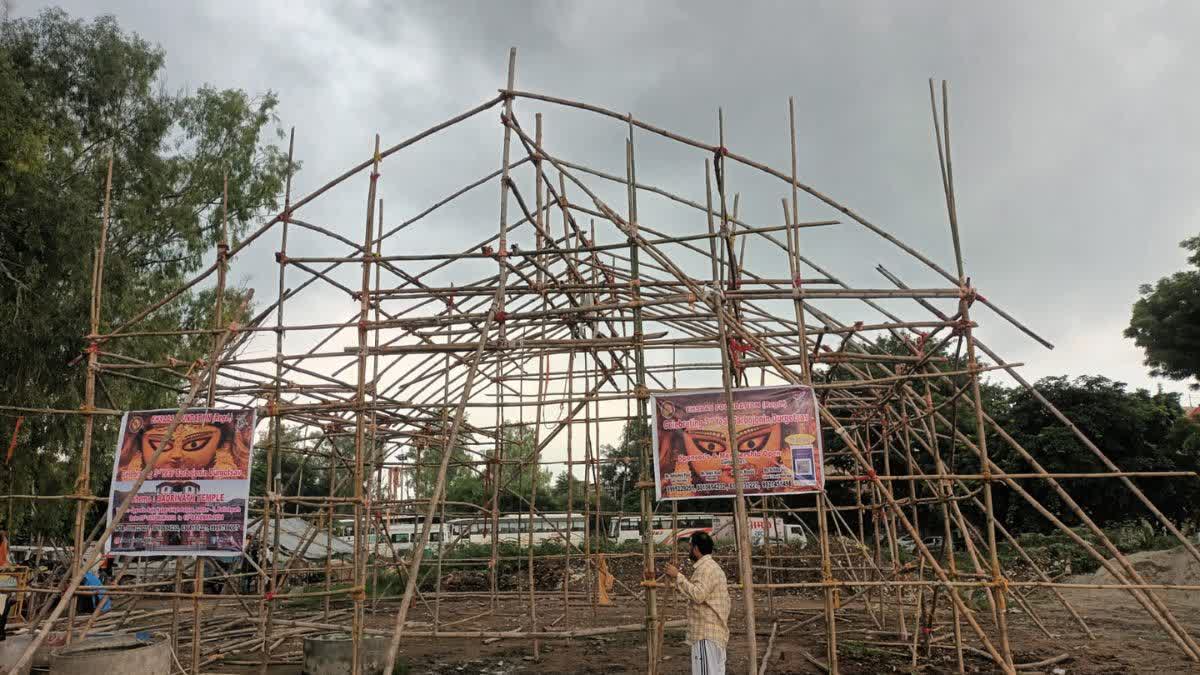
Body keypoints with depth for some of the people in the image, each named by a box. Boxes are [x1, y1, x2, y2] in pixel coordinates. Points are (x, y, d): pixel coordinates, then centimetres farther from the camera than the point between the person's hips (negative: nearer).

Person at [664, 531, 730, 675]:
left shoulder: (705, 568, -15)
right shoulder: (711, 566, 18)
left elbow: (698, 595, -28)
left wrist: (678, 576, -23)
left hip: (706, 634, -11)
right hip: (714, 632, 11)